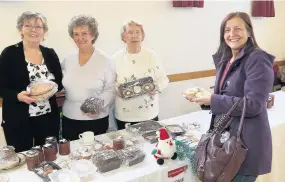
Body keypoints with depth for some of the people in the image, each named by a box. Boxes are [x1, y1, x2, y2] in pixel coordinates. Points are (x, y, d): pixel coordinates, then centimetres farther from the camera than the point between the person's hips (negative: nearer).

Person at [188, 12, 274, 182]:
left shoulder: (258, 60, -15)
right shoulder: (225, 59, 9)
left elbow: (253, 104, -22)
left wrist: (212, 100, -21)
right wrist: (205, 96, 1)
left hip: (246, 143, -8)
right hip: (224, 136, 8)